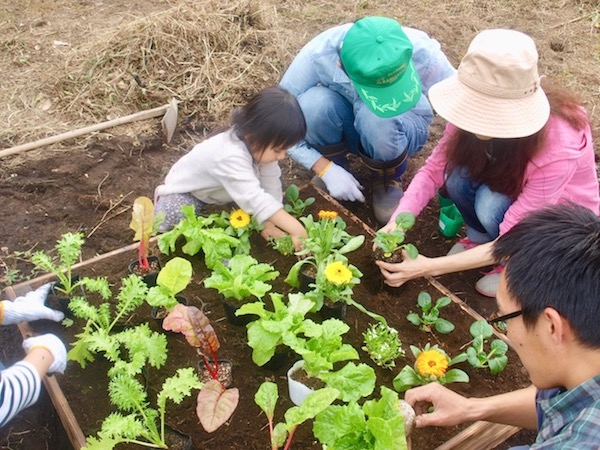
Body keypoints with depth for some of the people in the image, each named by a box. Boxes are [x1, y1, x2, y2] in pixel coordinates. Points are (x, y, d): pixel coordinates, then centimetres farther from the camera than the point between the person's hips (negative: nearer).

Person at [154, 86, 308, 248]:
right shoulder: (231, 157, -47)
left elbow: (271, 182, -18)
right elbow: (255, 199, -55)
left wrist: (269, 221, -23)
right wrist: (295, 229, -57)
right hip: (187, 188, -7)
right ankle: (165, 196, 5)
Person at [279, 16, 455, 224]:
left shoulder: (420, 51, -32)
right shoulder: (318, 55, -31)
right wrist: (326, 169, -28)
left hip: (402, 127, -1)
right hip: (346, 128, 1)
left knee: (378, 119, -37)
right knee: (313, 104, -33)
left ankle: (388, 178, -5)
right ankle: (335, 165, -4)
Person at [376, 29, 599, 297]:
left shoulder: (559, 150, -38)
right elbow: (434, 169, -18)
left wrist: (429, 267, -36)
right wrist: (397, 222, -34)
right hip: (509, 189, 5)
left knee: (492, 203, -34)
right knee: (458, 174, -27)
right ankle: (480, 235, 3)